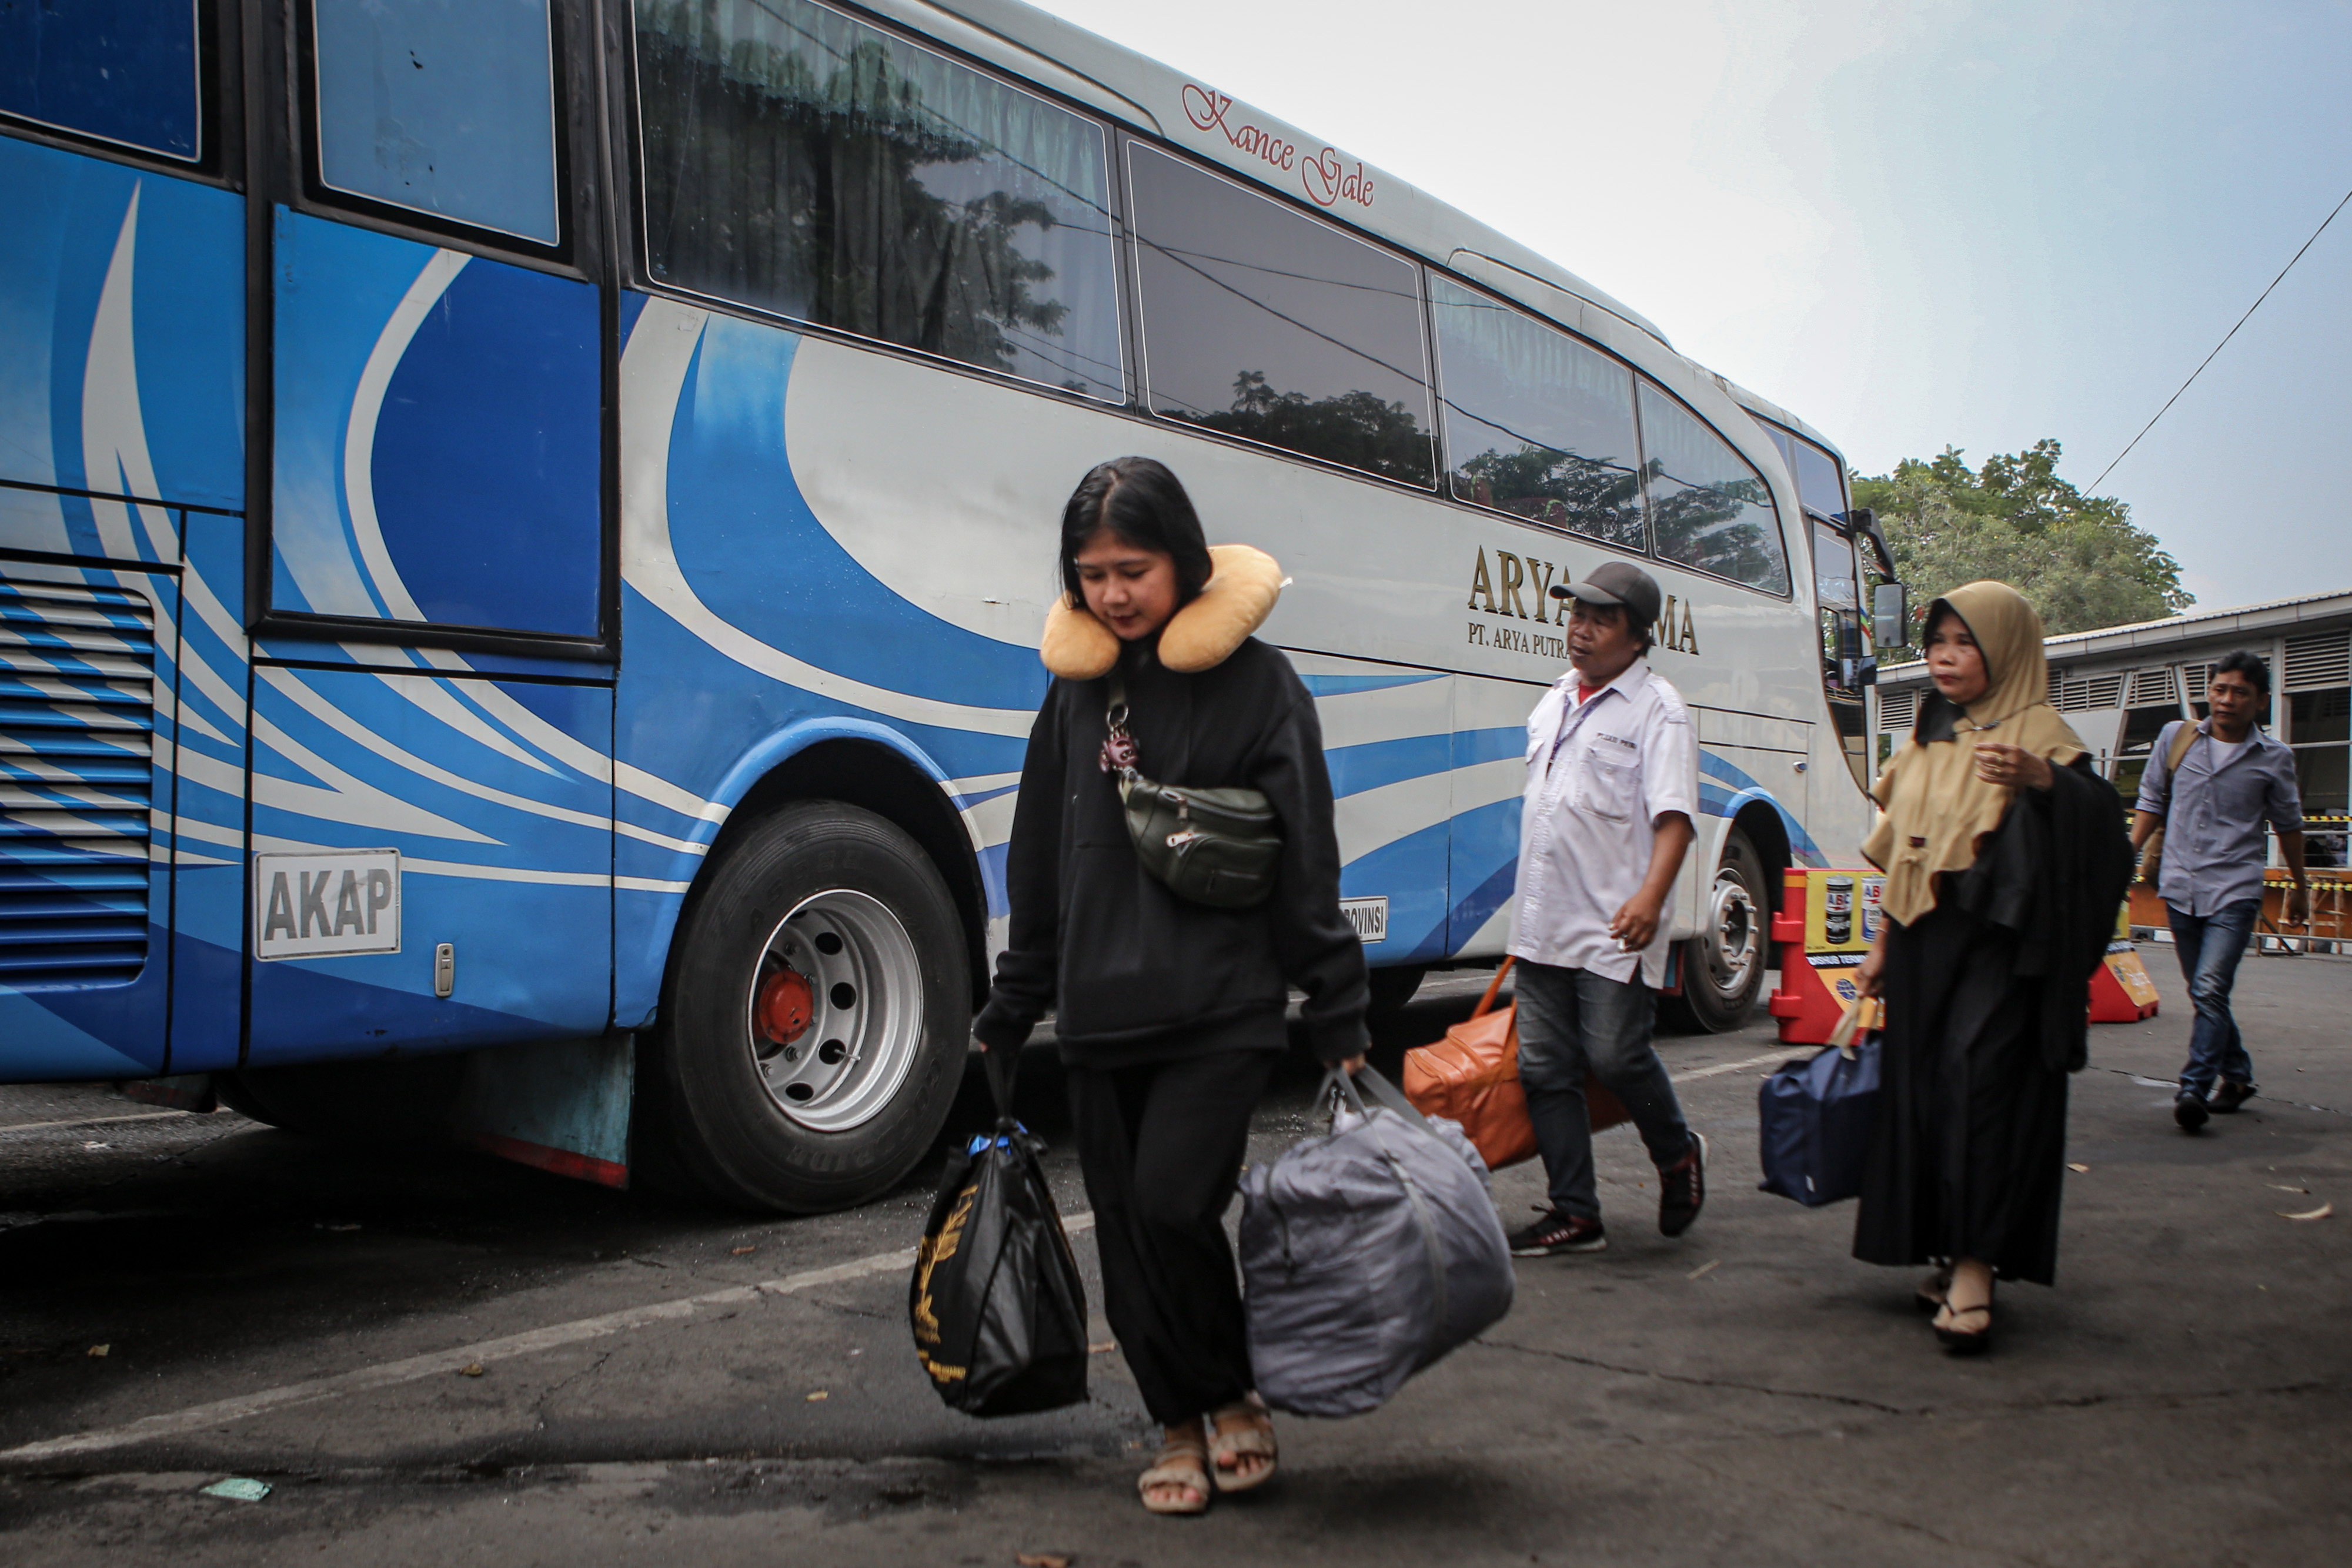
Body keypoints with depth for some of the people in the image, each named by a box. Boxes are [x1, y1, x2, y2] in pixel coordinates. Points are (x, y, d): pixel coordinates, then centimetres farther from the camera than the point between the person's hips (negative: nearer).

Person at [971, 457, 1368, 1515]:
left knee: (1174, 1203, -14)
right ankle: (1179, 1427, 26)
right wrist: (1011, 1011, 16)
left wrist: (1338, 1019, -5)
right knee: (1124, 1233, 7)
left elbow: (1307, 863, -3)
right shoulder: (1076, 685, 10)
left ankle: (1234, 1395, 13)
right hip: (1098, 1018, 5)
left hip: (1221, 1010, -5)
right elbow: (1039, 861, 15)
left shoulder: (1256, 681, -3)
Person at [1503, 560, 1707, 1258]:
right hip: (1543, 920, 7)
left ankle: (1678, 1155, 23)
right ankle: (1575, 1214, 14)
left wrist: (1650, 897, -30)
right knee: (1544, 1066, 5)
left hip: (1612, 925, -7)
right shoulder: (1556, 700, 16)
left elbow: (1673, 815, -15)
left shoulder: (1655, 708, -6)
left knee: (1614, 1054, -8)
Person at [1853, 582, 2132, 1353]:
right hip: (1925, 943, 7)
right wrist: (1882, 944, 18)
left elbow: (2101, 815, -22)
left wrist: (2041, 780, -41)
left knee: (1978, 1079, -17)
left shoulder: (2038, 734, -4)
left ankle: (1975, 1268, -15)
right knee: (1921, 1090, 6)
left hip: (1998, 942, -7)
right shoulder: (1927, 741, 16)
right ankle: (1953, 1255, 16)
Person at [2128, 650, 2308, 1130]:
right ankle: (2237, 1074, 29)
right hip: (2180, 887, 3)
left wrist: (2300, 886, 23)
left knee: (2211, 990, -17)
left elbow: (2288, 824, 15)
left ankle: (2194, 1089, -18)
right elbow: (2152, 801, 14)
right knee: (2203, 993, 12)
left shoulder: (2273, 758, 2)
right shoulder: (2176, 737, 5)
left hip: (2235, 891, -3)